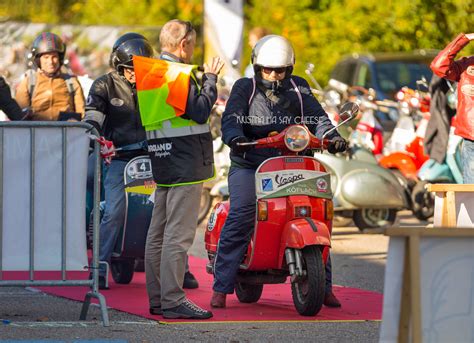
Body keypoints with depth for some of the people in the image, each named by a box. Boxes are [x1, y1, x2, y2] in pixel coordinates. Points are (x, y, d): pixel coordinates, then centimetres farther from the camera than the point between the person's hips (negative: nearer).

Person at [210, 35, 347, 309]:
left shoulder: (298, 88, 14)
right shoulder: (245, 88, 6)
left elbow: (316, 117, 3)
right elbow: (231, 118, -8)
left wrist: (331, 136, -18)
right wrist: (236, 137, -30)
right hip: (249, 165, -3)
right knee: (240, 217, -20)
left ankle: (324, 288, 4)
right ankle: (221, 288, -16)